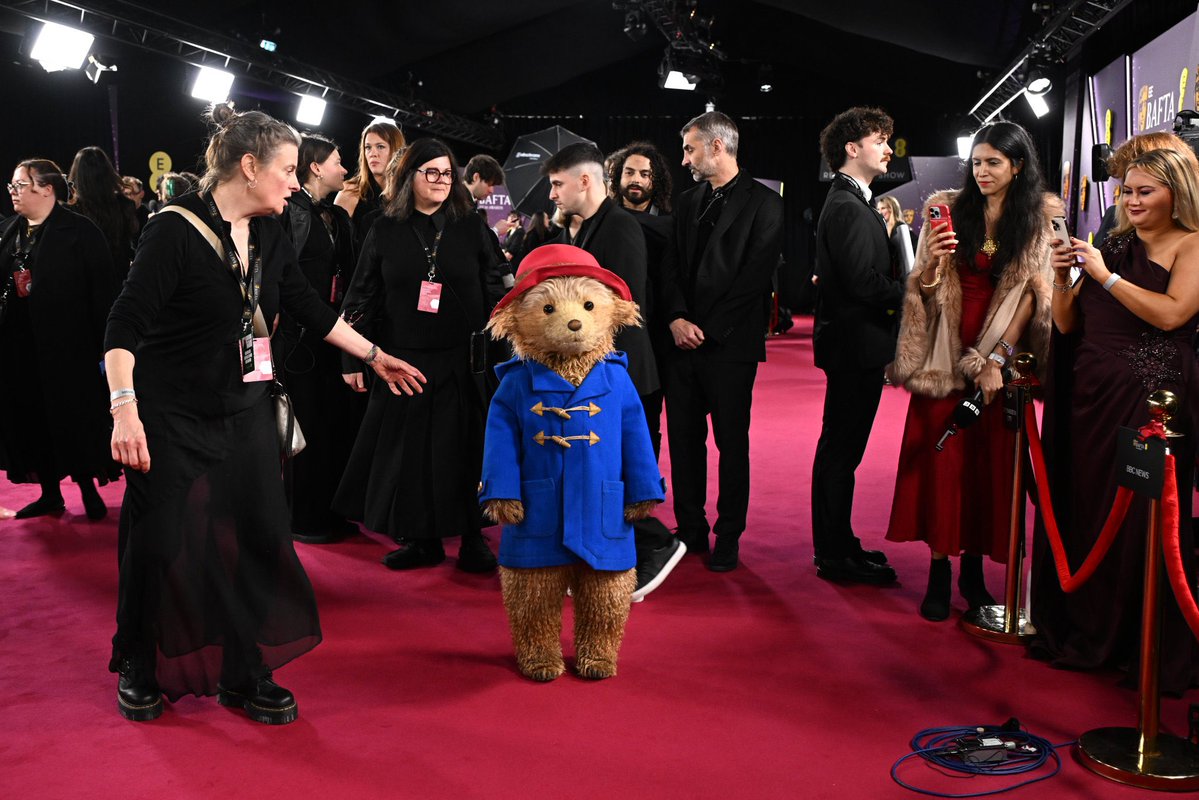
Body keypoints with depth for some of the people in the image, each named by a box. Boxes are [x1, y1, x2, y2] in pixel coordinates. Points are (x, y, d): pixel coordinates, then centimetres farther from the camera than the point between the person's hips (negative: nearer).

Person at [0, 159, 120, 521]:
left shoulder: (81, 230, -8)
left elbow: (103, 291, -12)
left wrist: (104, 345, -16)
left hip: (68, 345, -6)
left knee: (75, 419, 3)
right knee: (31, 420, 11)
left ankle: (89, 489, 16)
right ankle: (50, 493, 23)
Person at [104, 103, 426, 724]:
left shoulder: (268, 237, 5)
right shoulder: (175, 229, -15)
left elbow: (311, 310, 15)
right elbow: (126, 324, -18)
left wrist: (374, 356, 17)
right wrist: (124, 409, -27)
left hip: (245, 414, 6)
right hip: (173, 418, -6)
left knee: (258, 539, 5)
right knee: (160, 545, 2)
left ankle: (244, 676, 20)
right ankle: (141, 672, 25)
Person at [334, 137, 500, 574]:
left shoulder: (471, 228, 4)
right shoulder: (386, 230, 5)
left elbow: (494, 292, 4)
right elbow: (362, 296, 6)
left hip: (462, 362, -1)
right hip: (403, 361, 1)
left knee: (463, 450, 2)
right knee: (408, 450, 5)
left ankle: (472, 539, 15)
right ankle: (422, 539, 19)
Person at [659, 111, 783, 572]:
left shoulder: (763, 203, -4)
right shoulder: (687, 202, 15)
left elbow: (755, 276, -10)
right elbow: (671, 266, 10)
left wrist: (707, 328, -12)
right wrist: (677, 318, -7)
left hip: (729, 344, -5)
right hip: (684, 340, 6)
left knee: (732, 443, 3)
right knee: (684, 439, 7)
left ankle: (728, 538, 14)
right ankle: (690, 529, 19)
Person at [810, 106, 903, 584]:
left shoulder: (851, 203, 17)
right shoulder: (848, 208, -16)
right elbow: (864, 283, -23)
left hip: (854, 344, 10)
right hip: (856, 343, -10)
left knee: (841, 449, 15)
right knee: (841, 449, -2)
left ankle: (837, 543, 26)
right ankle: (835, 555, 7)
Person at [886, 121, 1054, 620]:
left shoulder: (1036, 224, 5)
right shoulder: (948, 209, 3)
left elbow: (1031, 295, 1)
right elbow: (925, 288, 1)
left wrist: (996, 359, -9)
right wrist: (934, 257, -21)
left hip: (999, 359, 1)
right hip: (945, 355, 0)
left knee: (988, 462, 3)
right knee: (940, 460, -2)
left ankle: (974, 569, 14)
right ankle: (939, 569, 5)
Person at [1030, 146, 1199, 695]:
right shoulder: (1114, 244, 13)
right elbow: (1067, 323, 12)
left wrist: (1106, 276, -14)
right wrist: (1062, 278, -4)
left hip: (1149, 398, -6)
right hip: (1090, 393, 6)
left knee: (1142, 517, 2)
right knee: (1082, 512, 11)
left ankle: (1152, 650, 18)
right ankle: (1085, 633, 27)